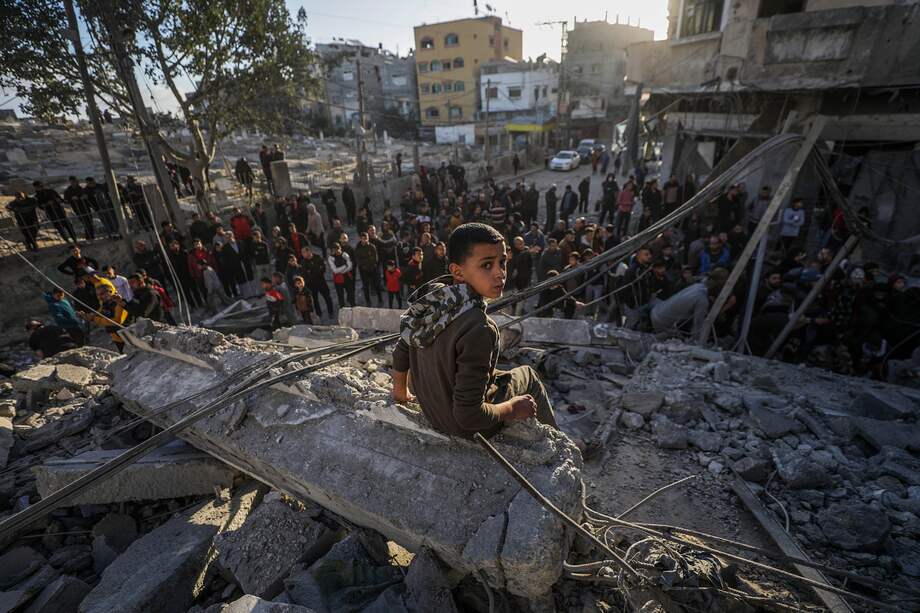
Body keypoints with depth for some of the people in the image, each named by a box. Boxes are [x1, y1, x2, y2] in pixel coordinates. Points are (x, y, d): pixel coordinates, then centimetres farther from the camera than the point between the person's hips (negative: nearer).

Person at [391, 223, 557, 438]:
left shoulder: (431, 299, -14)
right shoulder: (478, 329, -35)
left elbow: (400, 356, 0)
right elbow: (469, 417, -32)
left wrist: (400, 393, 17)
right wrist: (512, 409, -14)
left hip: (429, 411, 6)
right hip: (465, 428, -6)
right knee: (527, 375, 17)